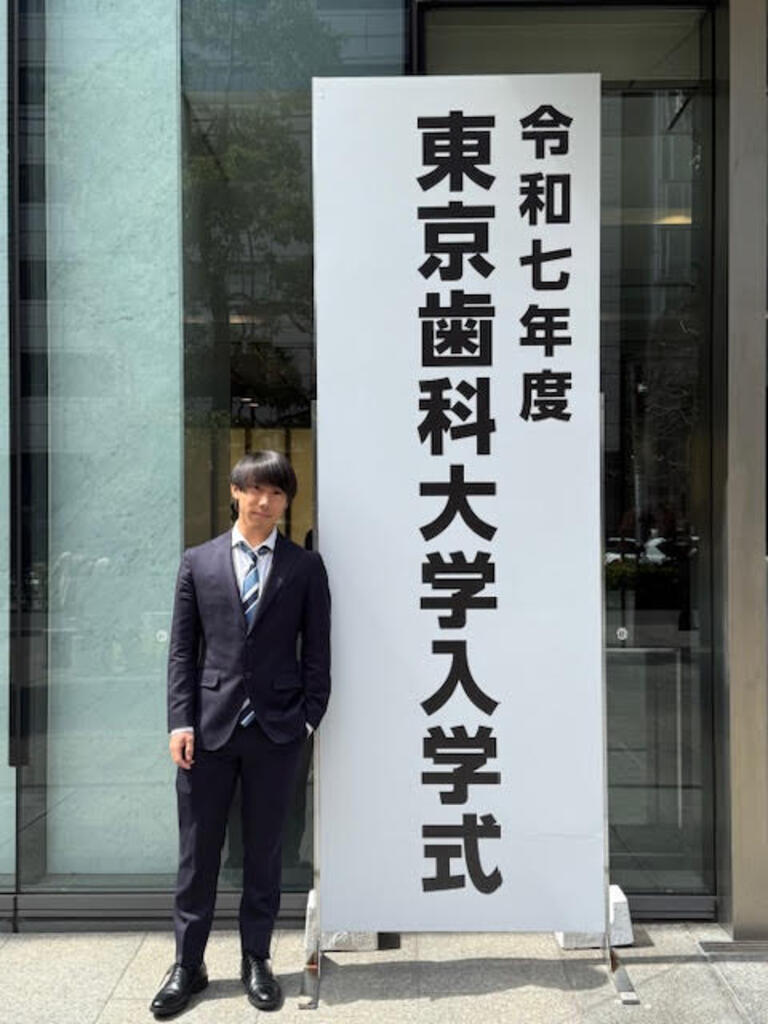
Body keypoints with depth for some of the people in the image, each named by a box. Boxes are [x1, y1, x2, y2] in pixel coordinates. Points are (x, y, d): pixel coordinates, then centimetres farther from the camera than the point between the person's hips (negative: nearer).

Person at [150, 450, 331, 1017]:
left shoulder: (306, 566, 3)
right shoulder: (198, 562, 5)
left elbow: (317, 650, 3)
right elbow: (183, 649, 3)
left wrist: (310, 717, -4)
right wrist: (181, 721, -4)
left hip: (277, 730, 0)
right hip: (210, 726, 1)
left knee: (265, 852, 11)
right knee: (197, 852, 9)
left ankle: (257, 960, 28)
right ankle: (188, 964, 26)